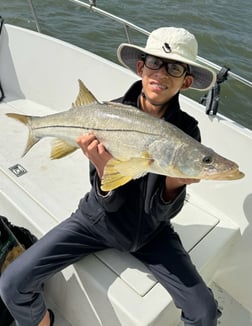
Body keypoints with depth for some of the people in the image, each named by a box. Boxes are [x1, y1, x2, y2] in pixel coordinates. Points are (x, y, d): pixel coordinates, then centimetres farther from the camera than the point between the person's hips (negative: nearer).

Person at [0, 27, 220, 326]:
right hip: (100, 219, 0)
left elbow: (163, 213, -15)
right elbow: (110, 202, -17)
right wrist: (102, 166, -38)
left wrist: (174, 181, -36)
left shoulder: (186, 130, -15)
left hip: (150, 231, 1)